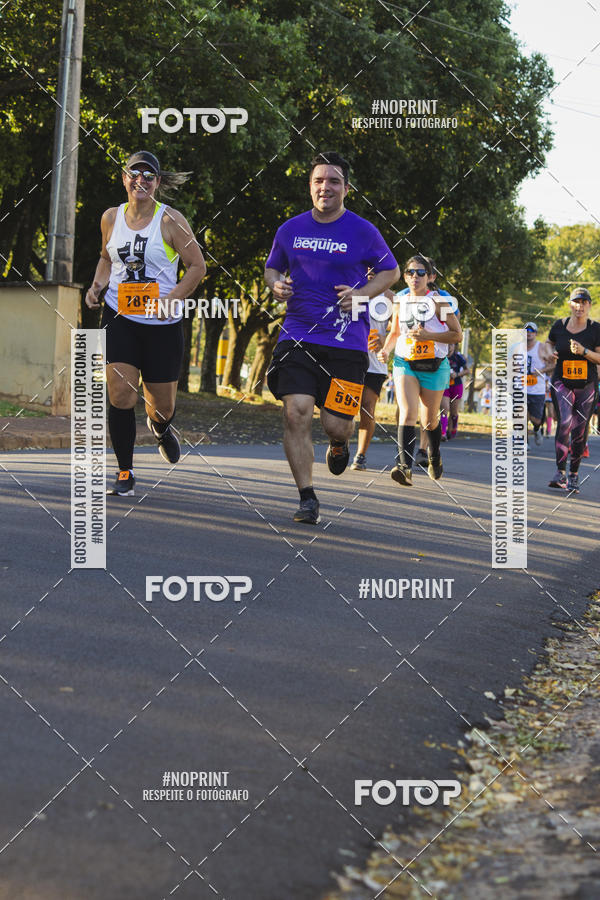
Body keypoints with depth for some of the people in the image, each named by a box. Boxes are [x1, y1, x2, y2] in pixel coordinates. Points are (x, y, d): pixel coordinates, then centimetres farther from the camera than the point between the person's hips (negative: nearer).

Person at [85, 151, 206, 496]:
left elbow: (197, 267, -4)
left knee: (163, 405, 6)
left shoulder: (170, 220, -7)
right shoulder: (111, 217, 5)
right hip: (120, 318, 2)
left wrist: (171, 299, -17)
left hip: (163, 324, -2)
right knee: (120, 394, -13)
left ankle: (160, 427, 46)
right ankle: (125, 473, 1)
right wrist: (97, 286, 4)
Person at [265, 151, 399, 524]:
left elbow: (391, 271, 10)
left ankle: (339, 443, 37)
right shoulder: (291, 229, 8)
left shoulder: (362, 231, 0)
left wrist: (361, 293, -7)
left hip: (346, 342, -2)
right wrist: (276, 284, 0)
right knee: (296, 412, -13)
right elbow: (272, 267, 23)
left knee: (336, 423, -4)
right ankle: (308, 498, -4)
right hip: (298, 336, 2)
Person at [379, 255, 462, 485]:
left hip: (434, 366, -2)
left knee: (431, 418, 11)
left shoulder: (439, 302, -5)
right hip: (404, 363, 2)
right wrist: (386, 349, 4)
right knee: (408, 414, -17)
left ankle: (434, 457, 40)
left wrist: (428, 335, -18)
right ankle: (405, 466, -29)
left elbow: (457, 335, -6)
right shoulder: (400, 302, 7)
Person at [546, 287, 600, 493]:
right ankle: (560, 472, -18)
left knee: (580, 431, 3)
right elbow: (549, 342, 22)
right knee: (565, 422, -21)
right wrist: (550, 351, 1)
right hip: (562, 383, 0)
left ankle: (573, 476, 17)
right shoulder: (559, 325, 2)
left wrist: (584, 351, -21)